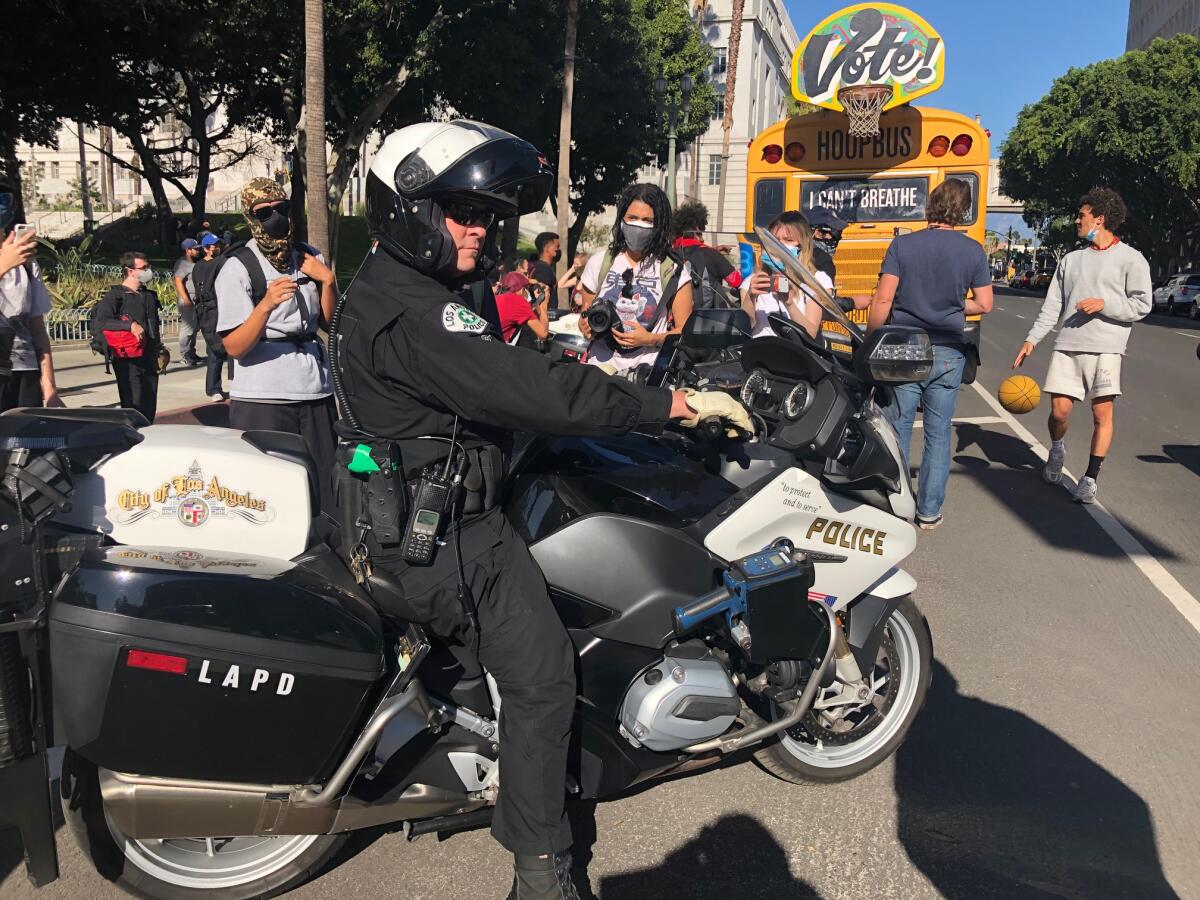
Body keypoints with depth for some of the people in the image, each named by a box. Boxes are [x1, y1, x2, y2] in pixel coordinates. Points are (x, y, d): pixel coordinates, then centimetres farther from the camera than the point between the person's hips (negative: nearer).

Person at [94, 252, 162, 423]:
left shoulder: (150, 295, 18)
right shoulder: (114, 296, -4)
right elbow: (100, 322, -17)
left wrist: (159, 350, 24)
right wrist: (130, 324, -26)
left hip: (149, 359, 7)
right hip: (128, 361, -7)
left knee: (149, 408, 9)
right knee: (133, 407, -10)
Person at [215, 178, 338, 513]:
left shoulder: (310, 259, 12)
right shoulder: (237, 268, -4)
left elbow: (329, 323, 12)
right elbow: (234, 347, -12)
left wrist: (328, 281, -3)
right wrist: (266, 305, -27)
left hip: (316, 392, 5)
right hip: (262, 398, -4)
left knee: (325, 489, 7)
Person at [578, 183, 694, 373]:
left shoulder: (673, 270, 2)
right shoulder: (599, 263, 10)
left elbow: (684, 330, 2)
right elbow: (584, 318, 17)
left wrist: (651, 339, -14)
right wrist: (587, 328, -5)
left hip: (648, 370, -2)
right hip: (601, 366, 2)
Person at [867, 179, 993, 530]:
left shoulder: (902, 245, -5)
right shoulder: (973, 251, 1)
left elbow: (883, 300, -10)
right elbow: (983, 304, 4)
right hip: (948, 353, 2)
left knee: (897, 429, 8)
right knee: (938, 433, 10)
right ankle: (929, 510, 15)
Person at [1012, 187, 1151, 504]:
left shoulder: (1130, 259, 1)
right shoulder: (1072, 259, 15)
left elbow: (1142, 304, -3)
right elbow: (1052, 305, 12)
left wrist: (1104, 304, -15)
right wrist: (1031, 339, 4)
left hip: (1105, 349, -3)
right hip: (1067, 347, 3)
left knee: (1102, 413, -3)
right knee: (1059, 411, -1)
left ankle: (1090, 478, 8)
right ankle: (1057, 449, 30)